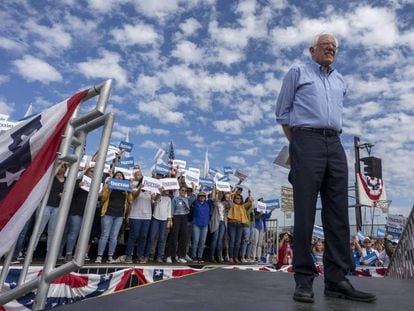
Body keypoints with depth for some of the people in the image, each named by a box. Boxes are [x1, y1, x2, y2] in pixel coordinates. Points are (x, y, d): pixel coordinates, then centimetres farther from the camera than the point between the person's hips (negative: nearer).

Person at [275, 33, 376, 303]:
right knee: (305, 211, -8)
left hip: (335, 145, 5)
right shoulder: (298, 73, 13)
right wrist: (296, 144, 4)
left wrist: (332, 137, 16)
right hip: (307, 141, -5)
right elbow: (282, 112, 8)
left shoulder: (340, 81, 26)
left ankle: (337, 279, 5)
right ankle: (304, 279, -3)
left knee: (338, 213, 0)